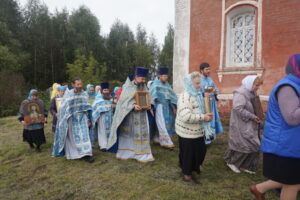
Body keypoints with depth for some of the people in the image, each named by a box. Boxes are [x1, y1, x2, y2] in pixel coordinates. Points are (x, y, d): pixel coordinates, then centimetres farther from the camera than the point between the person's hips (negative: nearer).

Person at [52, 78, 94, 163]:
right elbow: (63, 108, -4)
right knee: (73, 137, 9)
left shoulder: (84, 94, 0)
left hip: (82, 118, 1)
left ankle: (86, 154, -3)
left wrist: (88, 119, 4)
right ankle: (71, 153, 28)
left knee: (84, 135, -5)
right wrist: (65, 121, -5)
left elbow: (88, 108, 6)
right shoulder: (68, 95, -8)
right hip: (72, 119, -1)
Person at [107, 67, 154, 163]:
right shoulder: (128, 86, -7)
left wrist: (148, 105, -7)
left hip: (141, 115, 5)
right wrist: (133, 106, -26)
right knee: (127, 133, 8)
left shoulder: (143, 86, 8)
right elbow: (124, 100, -11)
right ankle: (125, 152, 24)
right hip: (129, 114, -4)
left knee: (142, 133, 5)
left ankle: (141, 154, 16)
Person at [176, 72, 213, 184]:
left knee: (201, 151, 19)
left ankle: (194, 167, 42)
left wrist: (206, 115, 4)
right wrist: (203, 117, -25)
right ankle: (187, 173, 28)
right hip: (187, 133, -9)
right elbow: (186, 116, -31)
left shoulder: (197, 95, 8)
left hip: (197, 131, 9)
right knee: (188, 154, 8)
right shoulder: (185, 97, -22)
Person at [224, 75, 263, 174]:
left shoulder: (251, 93, 9)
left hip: (249, 125, 9)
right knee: (243, 145, -3)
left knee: (253, 145, 12)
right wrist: (252, 116, -20)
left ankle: (244, 166, 25)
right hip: (241, 125, -9)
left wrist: (257, 117, 2)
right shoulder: (240, 93, -18)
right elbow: (238, 109, -26)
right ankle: (231, 161, 19)